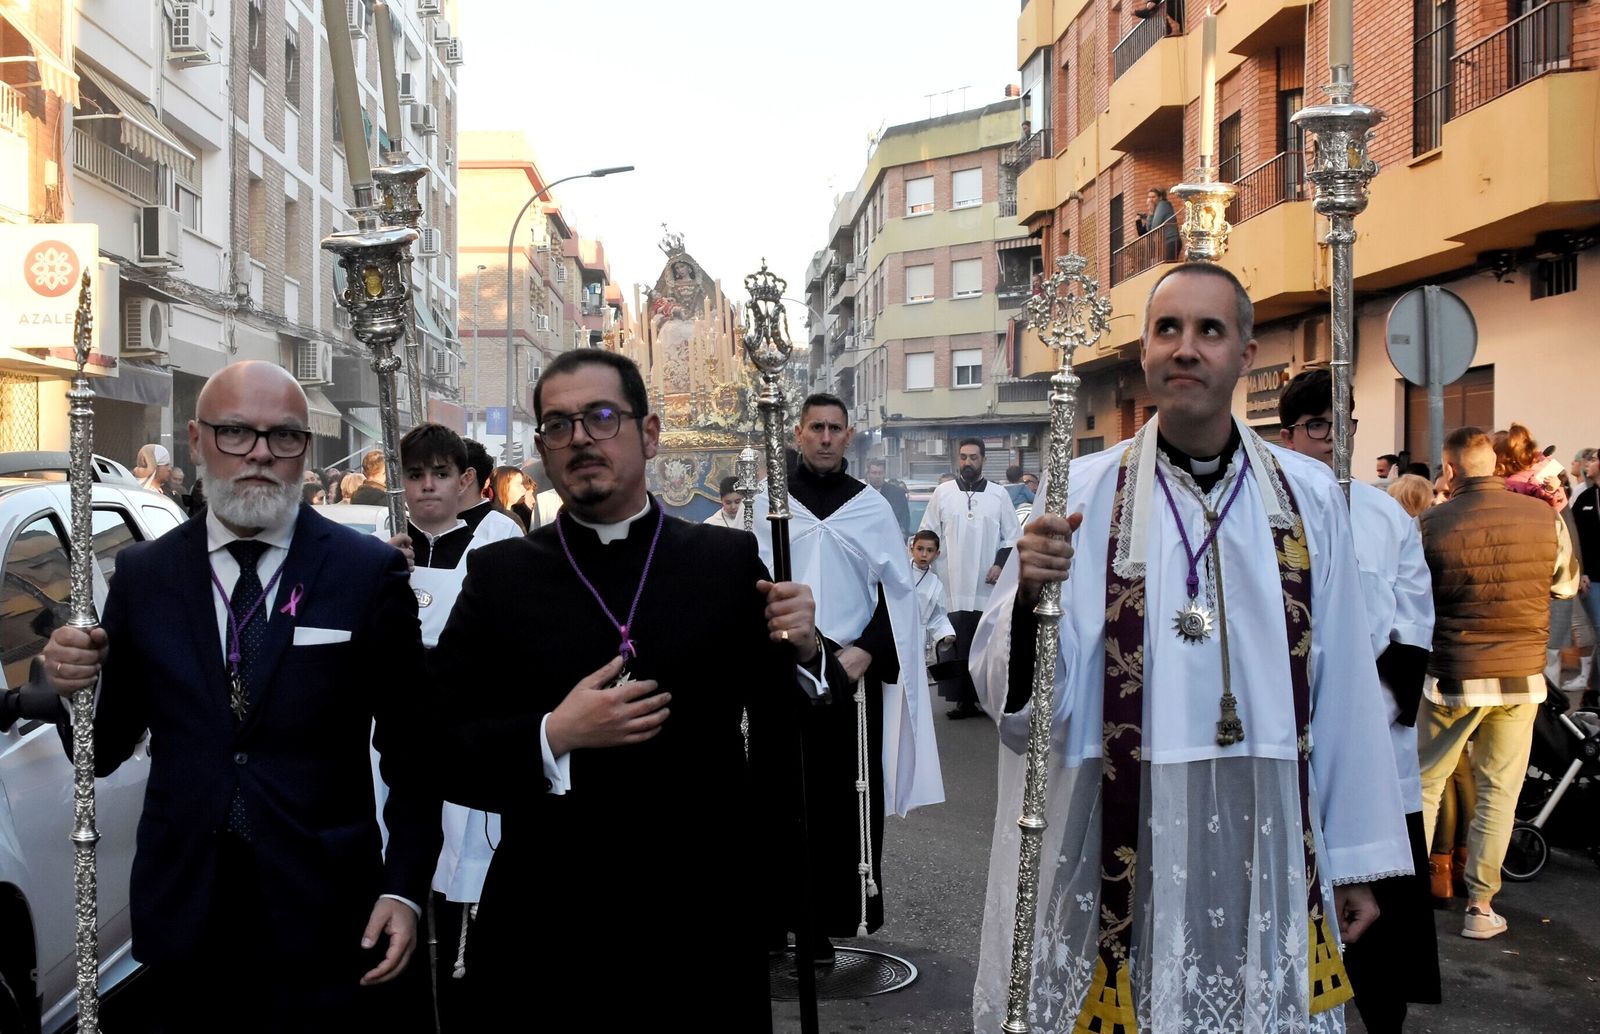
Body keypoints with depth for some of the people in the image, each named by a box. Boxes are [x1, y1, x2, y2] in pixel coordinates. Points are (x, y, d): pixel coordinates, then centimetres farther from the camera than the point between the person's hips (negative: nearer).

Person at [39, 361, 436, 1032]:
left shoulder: (371, 572, -5)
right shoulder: (142, 574, 2)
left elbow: (410, 746, -1)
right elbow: (103, 751, 6)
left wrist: (404, 888, -6)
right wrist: (74, 688, -14)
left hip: (324, 924, -2)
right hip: (183, 917, 2)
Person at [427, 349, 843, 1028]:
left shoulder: (730, 563, 0)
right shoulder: (498, 576, 0)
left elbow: (786, 741, 3)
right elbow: (436, 750, -5)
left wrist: (802, 655, -16)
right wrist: (553, 737, -19)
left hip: (702, 935, 1)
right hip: (547, 940, 0)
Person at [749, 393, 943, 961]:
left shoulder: (872, 507, 8)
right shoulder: (768, 503, 7)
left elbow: (897, 590, 5)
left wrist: (865, 651, -9)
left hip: (852, 673, 0)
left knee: (844, 798, -1)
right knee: (777, 793, -1)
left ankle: (824, 921, 8)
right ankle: (773, 914, 9)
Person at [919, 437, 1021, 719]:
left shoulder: (999, 494, 6)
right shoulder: (943, 492, 5)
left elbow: (1012, 536, 8)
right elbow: (928, 534, 8)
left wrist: (1001, 564, -5)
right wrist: (930, 565, 1)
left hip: (988, 586, 0)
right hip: (953, 586, 0)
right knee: (958, 646, 0)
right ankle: (964, 700, 7)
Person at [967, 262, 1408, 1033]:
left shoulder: (1308, 497, 1)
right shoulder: (1079, 495, -3)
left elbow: (1342, 683, 3)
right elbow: (1004, 677, -4)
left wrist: (1354, 857, 6)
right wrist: (1027, 595, -25)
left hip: (1266, 838, 2)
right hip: (1124, 838, -1)